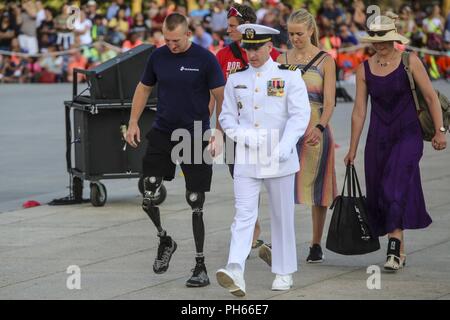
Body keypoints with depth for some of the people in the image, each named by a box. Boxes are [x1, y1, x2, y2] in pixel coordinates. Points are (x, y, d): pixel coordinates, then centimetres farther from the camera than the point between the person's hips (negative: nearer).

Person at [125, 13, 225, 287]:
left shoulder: (205, 59, -9)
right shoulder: (158, 57, 3)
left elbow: (222, 97, -7)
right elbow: (144, 89, 16)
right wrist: (133, 123, 7)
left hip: (196, 138, -3)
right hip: (162, 133, 4)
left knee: (196, 203, -1)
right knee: (148, 197, -5)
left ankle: (201, 267, 7)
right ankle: (165, 240, 24)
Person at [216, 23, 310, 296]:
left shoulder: (289, 76, -2)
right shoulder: (236, 80, 8)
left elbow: (300, 115, -9)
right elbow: (227, 116, 12)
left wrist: (285, 147, -22)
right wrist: (243, 136, -8)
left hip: (279, 160, -2)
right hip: (246, 161, 2)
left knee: (282, 217, 8)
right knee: (244, 215, -10)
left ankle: (284, 273, 20)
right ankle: (236, 273, -24)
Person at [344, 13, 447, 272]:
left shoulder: (410, 62, -4)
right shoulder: (365, 69, 4)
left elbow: (431, 96, -1)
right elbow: (359, 110, 8)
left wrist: (440, 130, -6)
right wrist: (353, 148, 9)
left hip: (407, 136, -4)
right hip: (378, 138, 4)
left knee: (395, 189, -19)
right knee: (378, 195, 4)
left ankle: (394, 249, -21)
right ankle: (400, 251, 18)